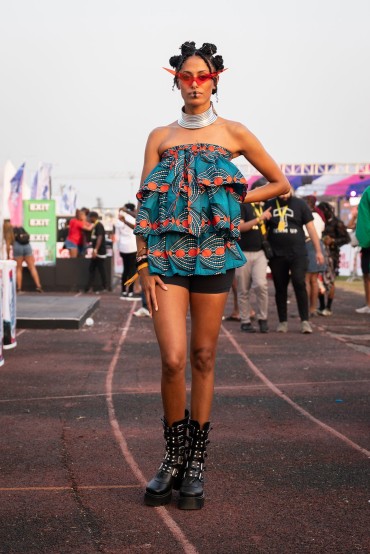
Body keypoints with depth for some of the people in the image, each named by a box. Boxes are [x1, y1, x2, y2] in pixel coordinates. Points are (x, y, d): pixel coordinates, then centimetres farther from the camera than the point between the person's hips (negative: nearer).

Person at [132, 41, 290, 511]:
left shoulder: (232, 133, 9)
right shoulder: (160, 136, 12)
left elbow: (280, 183, 17)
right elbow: (143, 202, 6)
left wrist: (235, 200, 5)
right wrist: (144, 264, -3)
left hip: (213, 253, 0)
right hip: (166, 252, 0)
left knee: (203, 358, 3)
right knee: (173, 359, -12)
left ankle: (195, 464, 13)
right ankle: (174, 456, 8)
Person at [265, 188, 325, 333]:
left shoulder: (300, 204, 3)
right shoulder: (269, 206, 7)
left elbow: (311, 228, 3)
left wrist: (318, 251, 0)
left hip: (297, 254, -2)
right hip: (277, 255, 2)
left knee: (299, 284, -12)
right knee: (280, 288, 6)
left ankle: (305, 321, -8)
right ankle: (283, 321, 15)